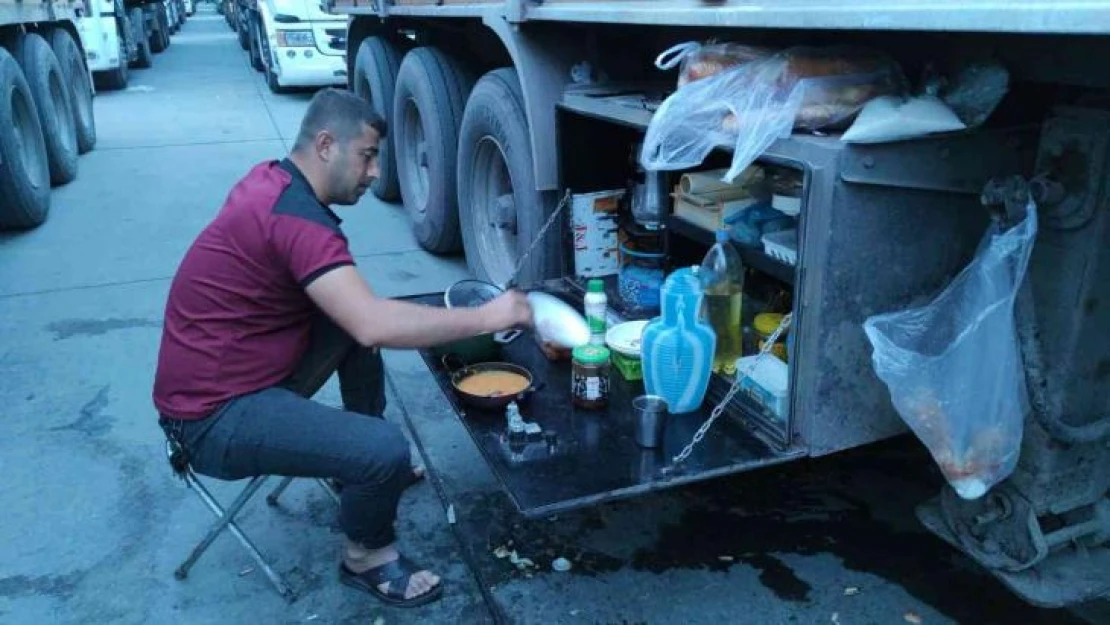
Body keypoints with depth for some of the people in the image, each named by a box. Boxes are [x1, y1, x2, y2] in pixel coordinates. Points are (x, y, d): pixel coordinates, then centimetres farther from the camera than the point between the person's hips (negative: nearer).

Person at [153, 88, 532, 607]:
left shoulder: (273, 180, 4)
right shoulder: (294, 214, -25)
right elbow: (375, 326, -35)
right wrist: (487, 317, -26)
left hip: (230, 376, 10)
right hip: (214, 417, -10)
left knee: (354, 320, 15)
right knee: (386, 450, -23)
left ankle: (367, 470, 27)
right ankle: (366, 558, 9)